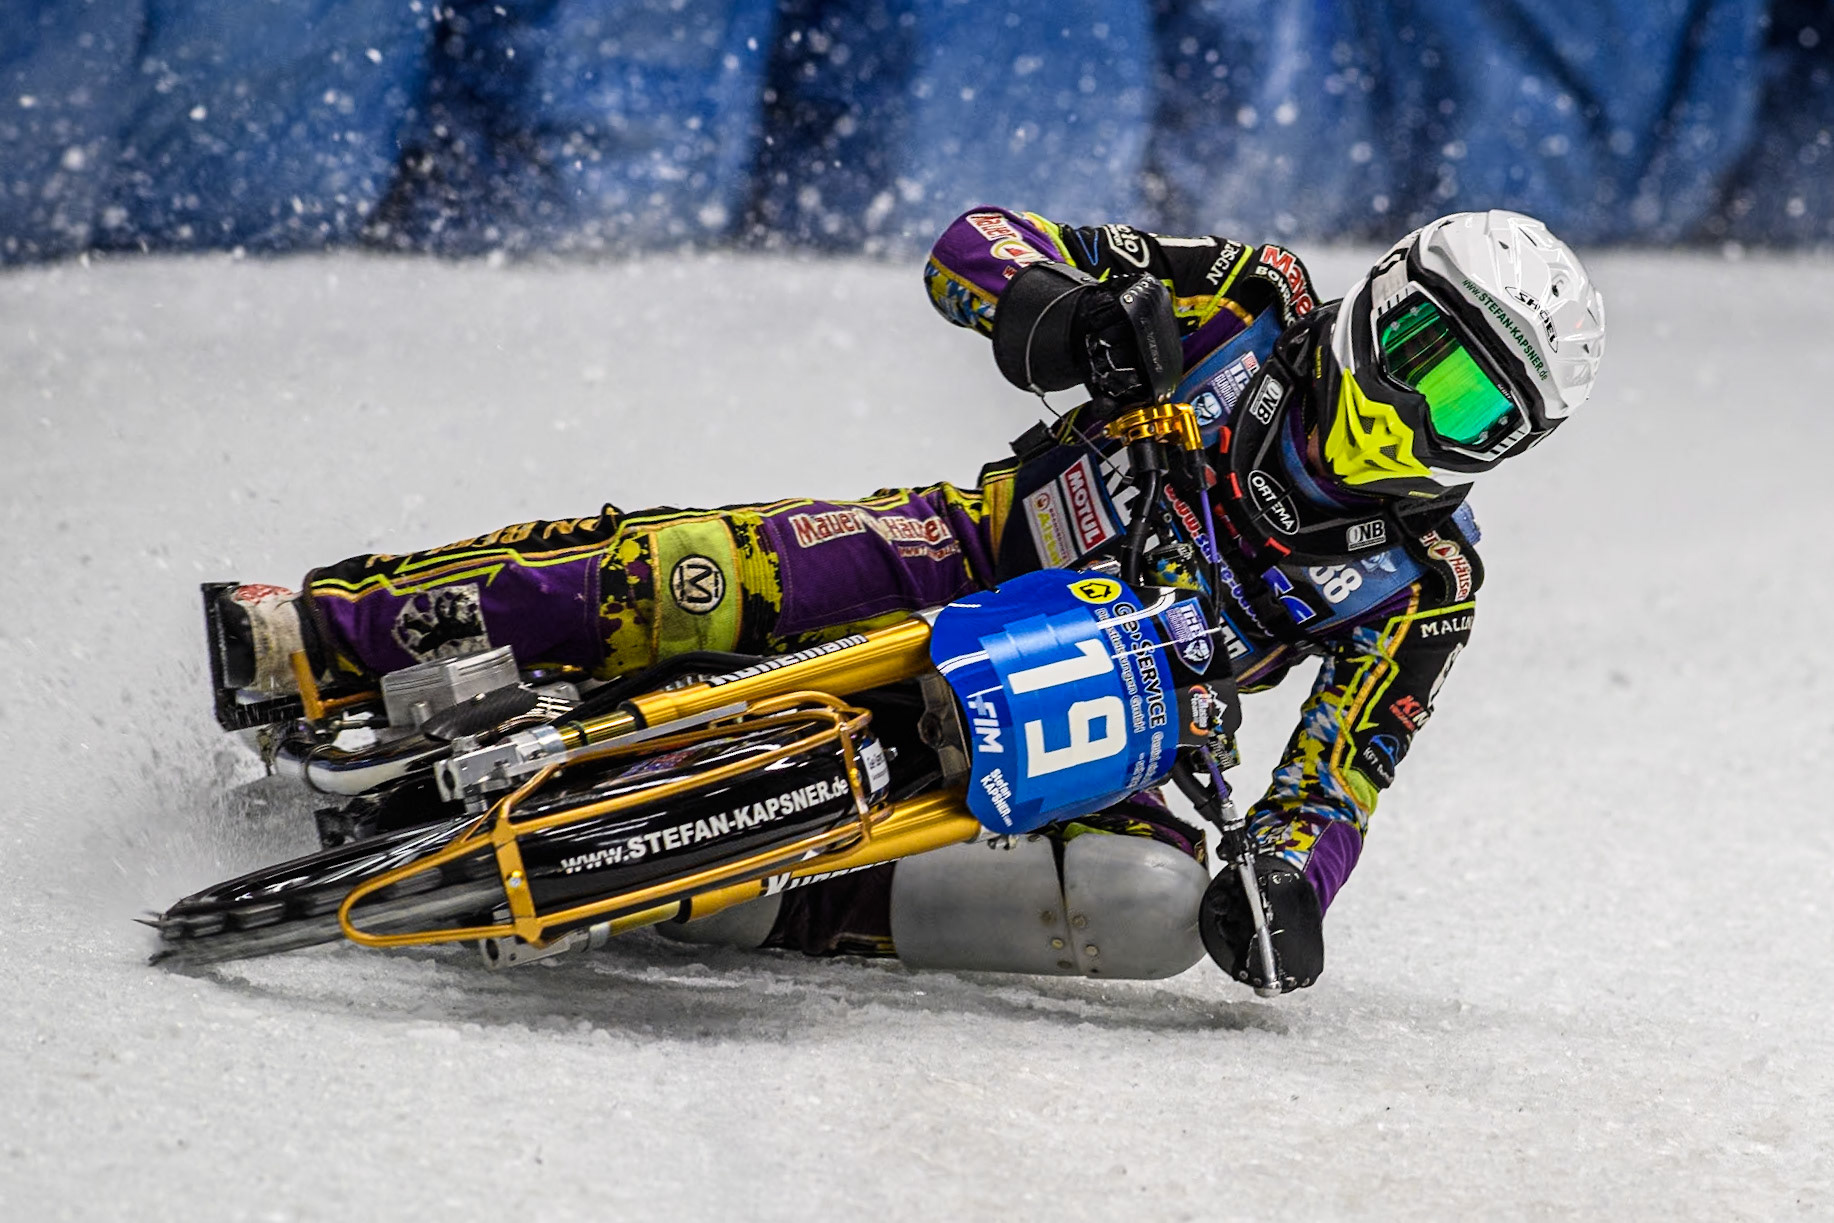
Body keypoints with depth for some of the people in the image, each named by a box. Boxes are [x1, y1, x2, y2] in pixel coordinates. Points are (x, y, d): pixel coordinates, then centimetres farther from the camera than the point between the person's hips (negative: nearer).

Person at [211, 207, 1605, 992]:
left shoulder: (1425, 576, -4)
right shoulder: (1255, 304, -6)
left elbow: (1345, 770, -8)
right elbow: (979, 241, -5)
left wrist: (1292, 877, -31)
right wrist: (1051, 309, -29)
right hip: (964, 565, -1)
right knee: (697, 580, -28)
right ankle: (322, 634, -21)